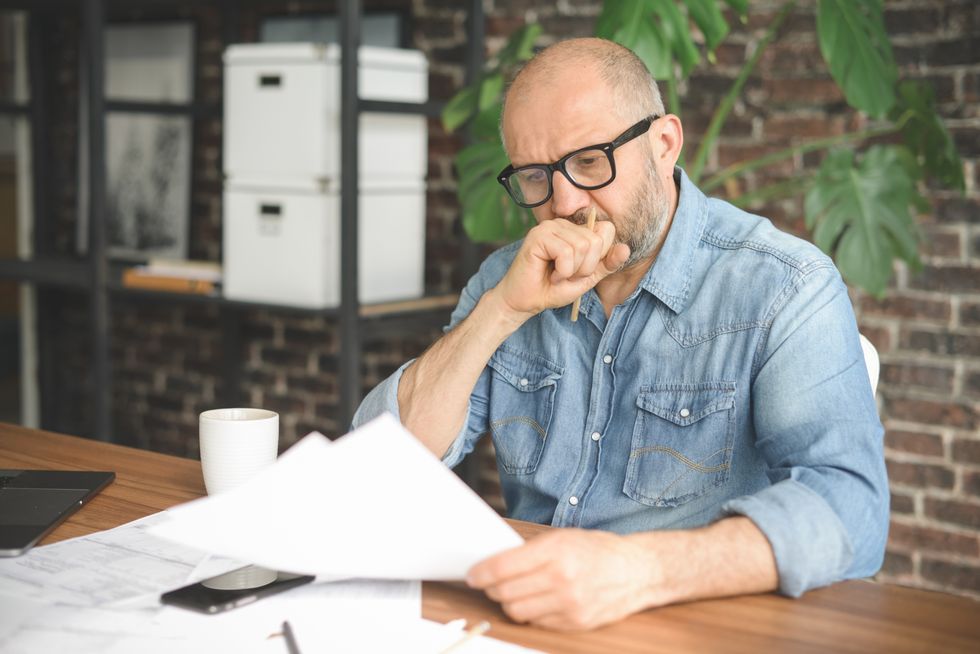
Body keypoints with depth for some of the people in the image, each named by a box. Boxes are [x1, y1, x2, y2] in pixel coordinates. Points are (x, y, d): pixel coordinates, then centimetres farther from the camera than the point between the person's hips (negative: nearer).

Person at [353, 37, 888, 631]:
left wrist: (641, 567, -38)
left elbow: (848, 510, -23)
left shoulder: (785, 289, -10)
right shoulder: (507, 279, 6)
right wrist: (504, 309, -13)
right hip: (527, 624, 3)